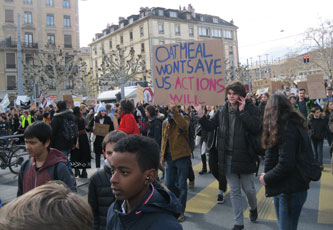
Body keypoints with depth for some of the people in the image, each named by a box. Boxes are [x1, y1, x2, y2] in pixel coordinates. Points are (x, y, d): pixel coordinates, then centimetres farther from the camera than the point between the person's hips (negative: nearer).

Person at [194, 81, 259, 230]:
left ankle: (253, 208, 44)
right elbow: (209, 126, 5)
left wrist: (243, 111, -22)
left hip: (244, 156, -3)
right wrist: (201, 115, -11)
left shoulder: (250, 108, -7)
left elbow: (256, 128, -20)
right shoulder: (223, 111, 5)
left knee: (248, 188, 11)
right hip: (228, 157, 4)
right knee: (234, 191, 12)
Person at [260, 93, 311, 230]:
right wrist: (267, 174, -3)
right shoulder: (292, 125, 10)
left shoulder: (287, 128, -19)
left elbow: (286, 164, -23)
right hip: (283, 189, 9)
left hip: (290, 191, -9)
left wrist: (267, 178, -10)